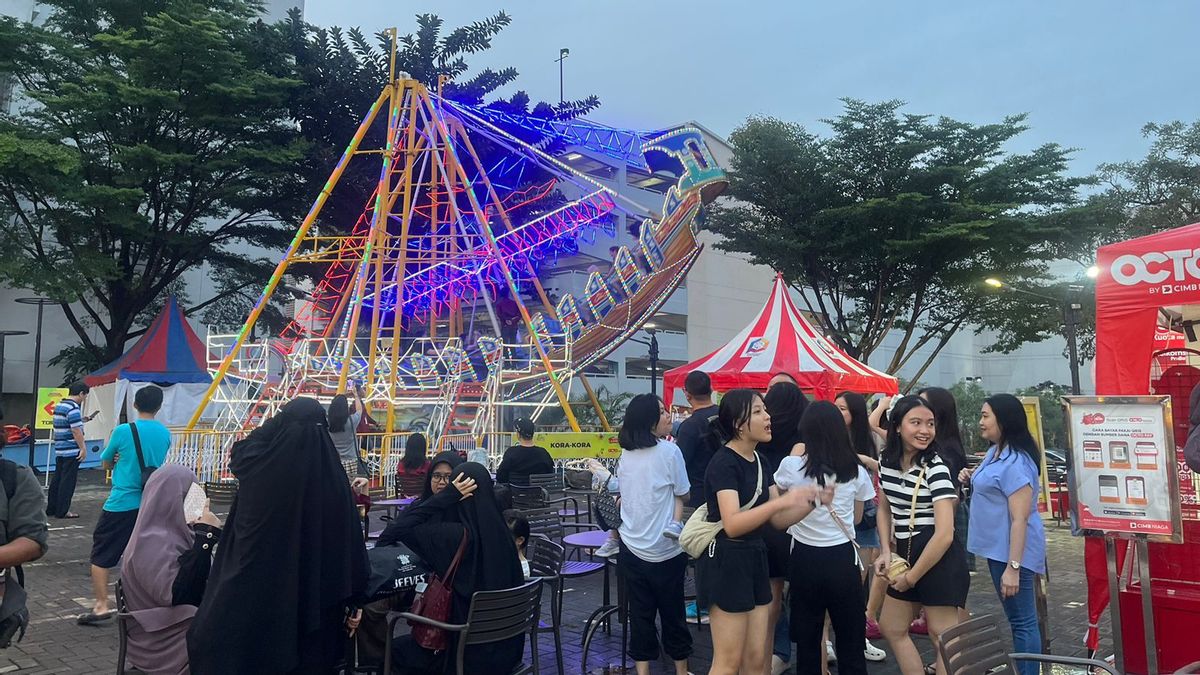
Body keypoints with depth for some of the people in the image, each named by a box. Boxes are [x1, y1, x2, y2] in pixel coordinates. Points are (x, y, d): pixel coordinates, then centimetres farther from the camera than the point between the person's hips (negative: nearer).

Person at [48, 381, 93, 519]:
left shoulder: (59, 405, 13)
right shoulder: (73, 408, -17)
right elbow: (76, 430, -20)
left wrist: (81, 419, 24)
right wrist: (83, 448, -16)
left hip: (59, 449, 9)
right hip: (71, 450, -9)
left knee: (57, 480, 14)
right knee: (67, 482, -3)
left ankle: (51, 509, 21)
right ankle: (62, 511, 1)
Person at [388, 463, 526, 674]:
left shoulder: (458, 535, -24)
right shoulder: (499, 531, -4)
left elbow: (401, 526, -20)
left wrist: (447, 495, -21)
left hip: (471, 651, -6)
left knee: (397, 650, 21)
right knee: (411, 641, 30)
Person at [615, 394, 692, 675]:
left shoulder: (626, 454, 4)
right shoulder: (669, 450, -13)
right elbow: (683, 495, -4)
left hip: (632, 547, 4)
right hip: (665, 549, -4)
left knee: (639, 613, 9)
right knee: (672, 611, 12)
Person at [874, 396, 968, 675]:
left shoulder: (935, 468, -17)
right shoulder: (886, 460, 2)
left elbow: (944, 534, -22)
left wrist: (912, 577, -15)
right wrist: (886, 551, 1)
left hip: (938, 558, -7)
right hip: (906, 554, 8)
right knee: (891, 628, 16)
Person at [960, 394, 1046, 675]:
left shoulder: (1015, 463, -22)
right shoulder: (994, 452, 8)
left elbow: (1019, 519, -25)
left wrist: (1013, 567, -27)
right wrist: (972, 478, 6)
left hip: (1012, 551, -10)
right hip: (997, 548, 10)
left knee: (1022, 621, -1)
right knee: (1016, 617, 19)